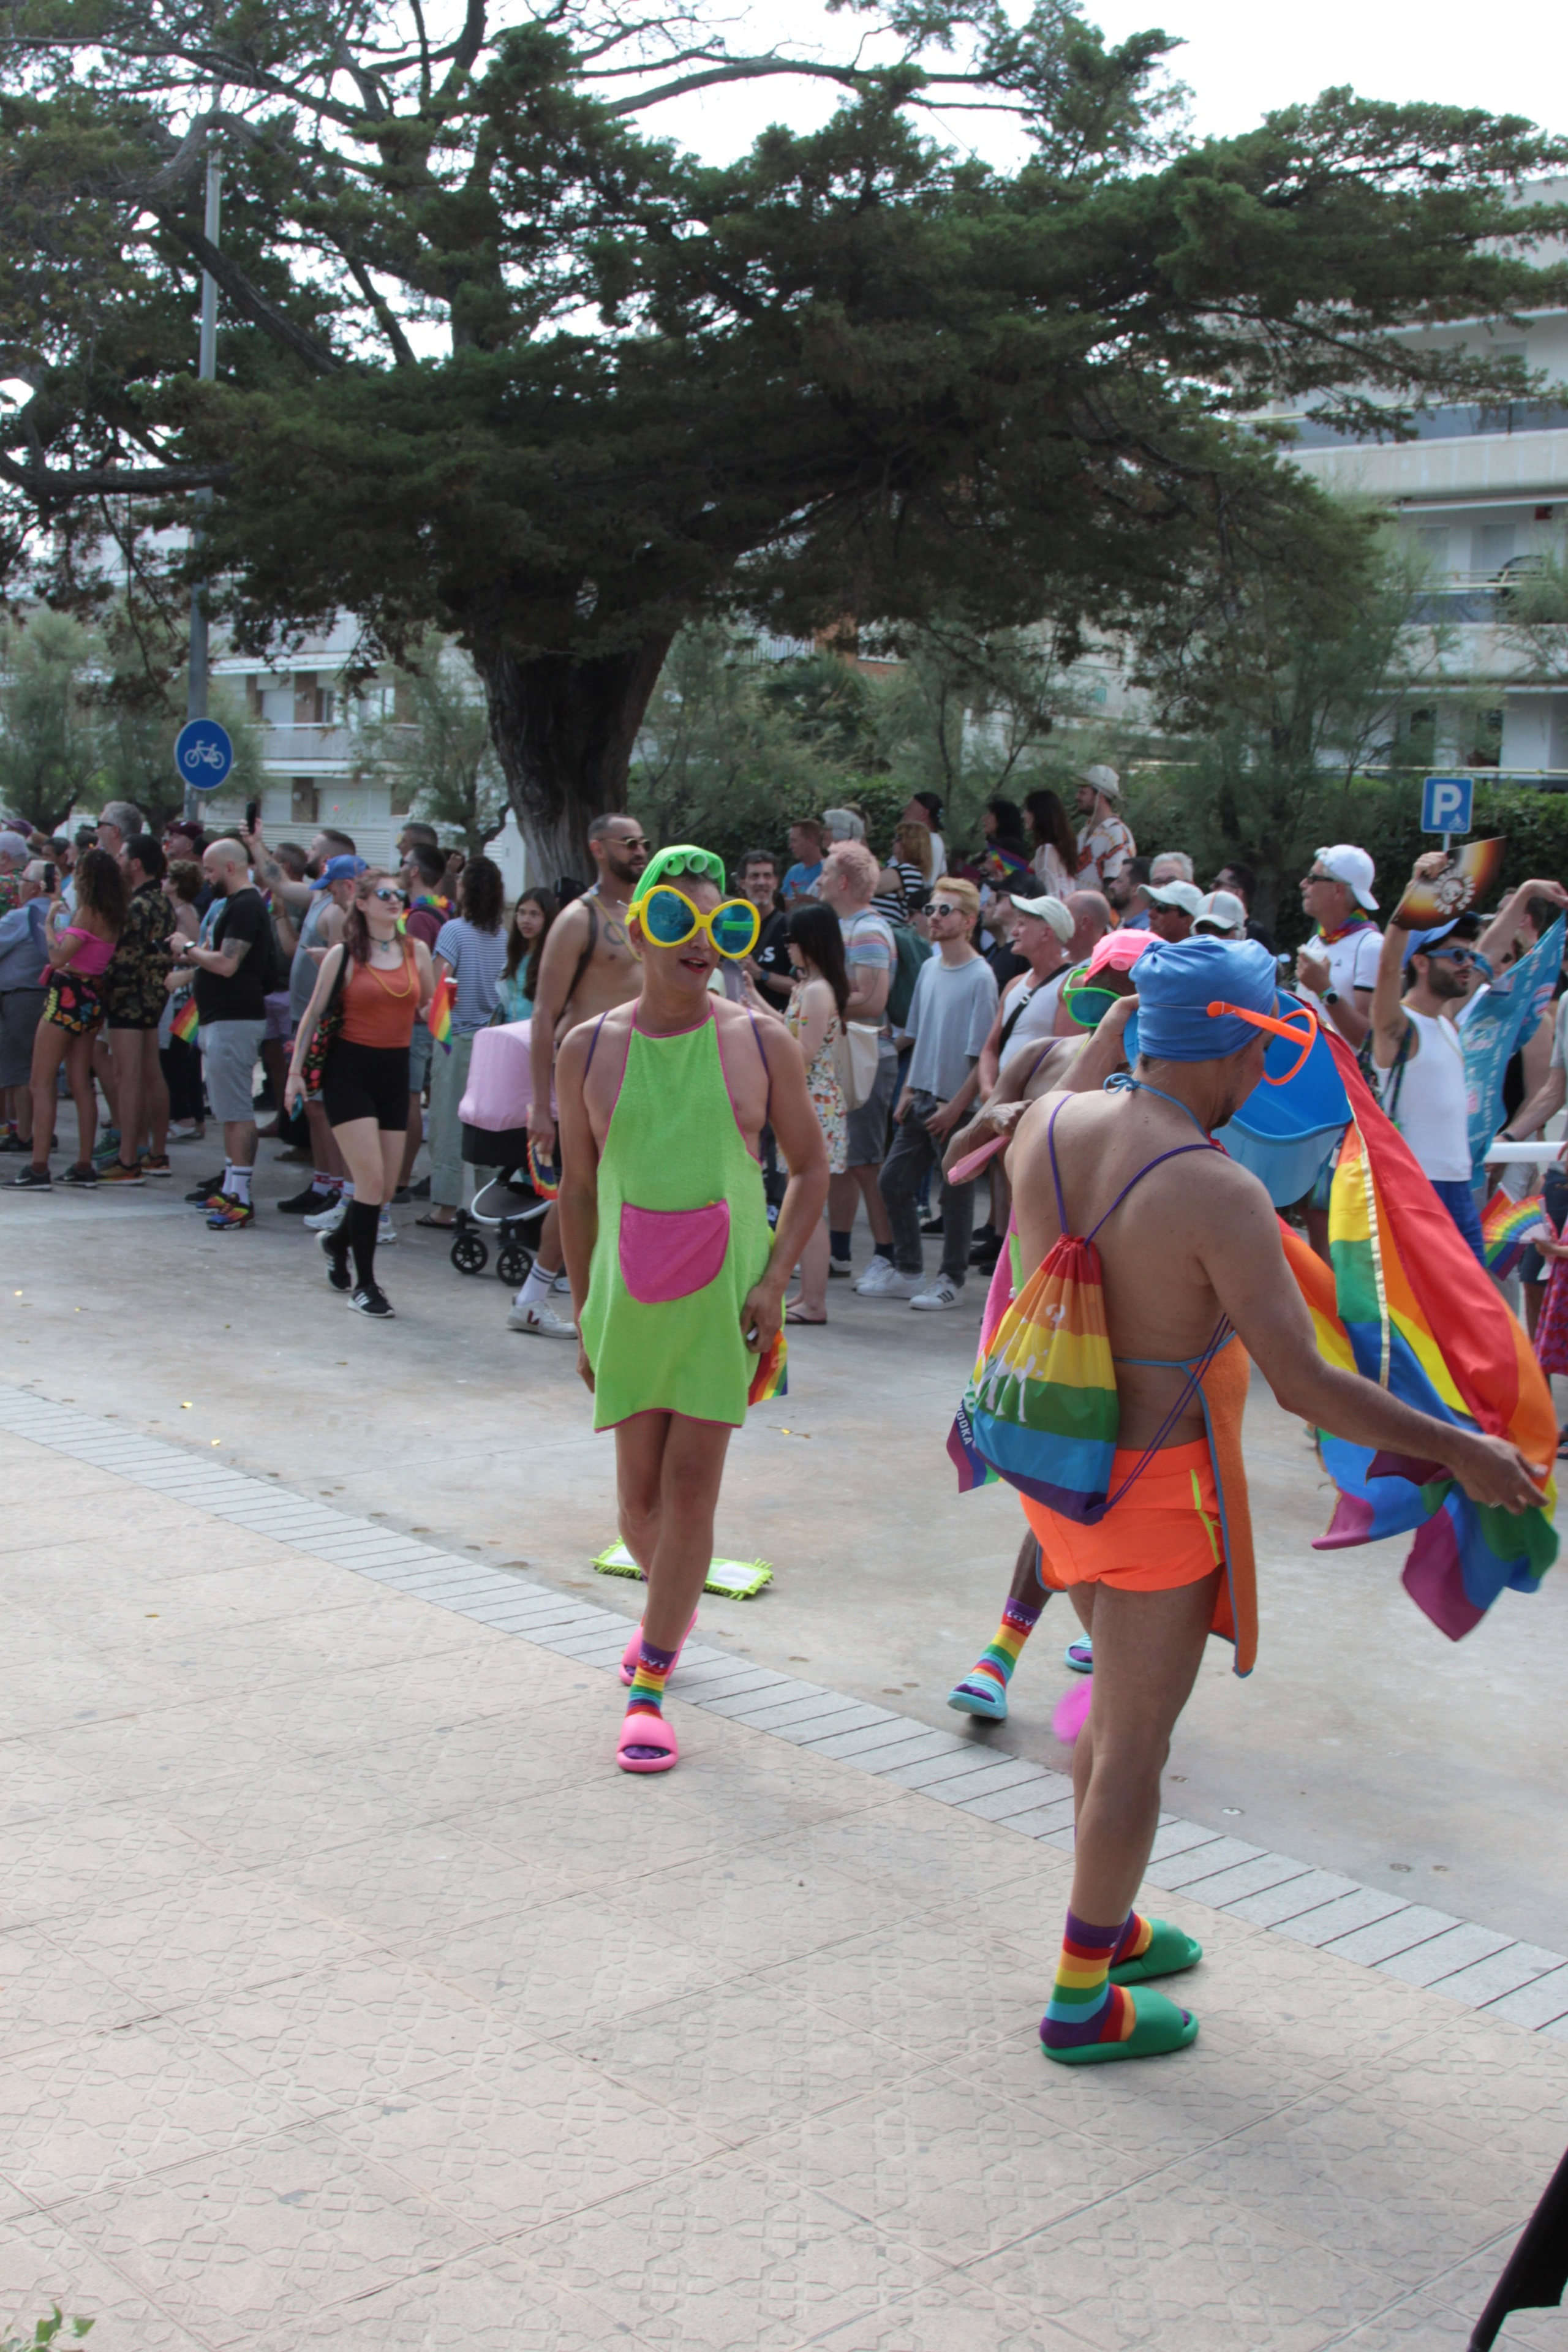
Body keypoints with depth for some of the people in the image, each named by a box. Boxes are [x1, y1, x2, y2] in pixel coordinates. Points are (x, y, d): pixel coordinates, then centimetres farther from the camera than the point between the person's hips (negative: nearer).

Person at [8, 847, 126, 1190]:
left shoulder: (87, 912, -16)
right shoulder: (113, 915, 7)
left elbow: (59, 956, -23)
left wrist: (50, 922, -10)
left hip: (68, 996, -8)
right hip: (92, 1000, 8)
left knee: (41, 1082, -5)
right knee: (81, 1082, 12)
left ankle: (39, 1168, -10)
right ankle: (84, 1166, 14)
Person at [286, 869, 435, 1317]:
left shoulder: (417, 951, 7)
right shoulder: (343, 955, -3)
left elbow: (430, 1007, 16)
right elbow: (314, 1014, 1)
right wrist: (295, 1070, -2)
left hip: (395, 1070, 4)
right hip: (350, 1069, -4)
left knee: (386, 1187, 7)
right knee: (371, 1179, -13)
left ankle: (339, 1239, 37)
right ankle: (364, 1283, -2)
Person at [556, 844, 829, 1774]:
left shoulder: (761, 1043, -2)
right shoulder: (590, 1049, 1)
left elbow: (812, 1167, 4)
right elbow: (578, 1188, 9)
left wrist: (776, 1280, -8)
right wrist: (584, 1314, 8)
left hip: (726, 1300, -1)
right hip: (629, 1301, 2)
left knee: (691, 1487, -5)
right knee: (641, 1497, 7)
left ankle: (649, 1686, 6)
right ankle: (675, 1606, 40)